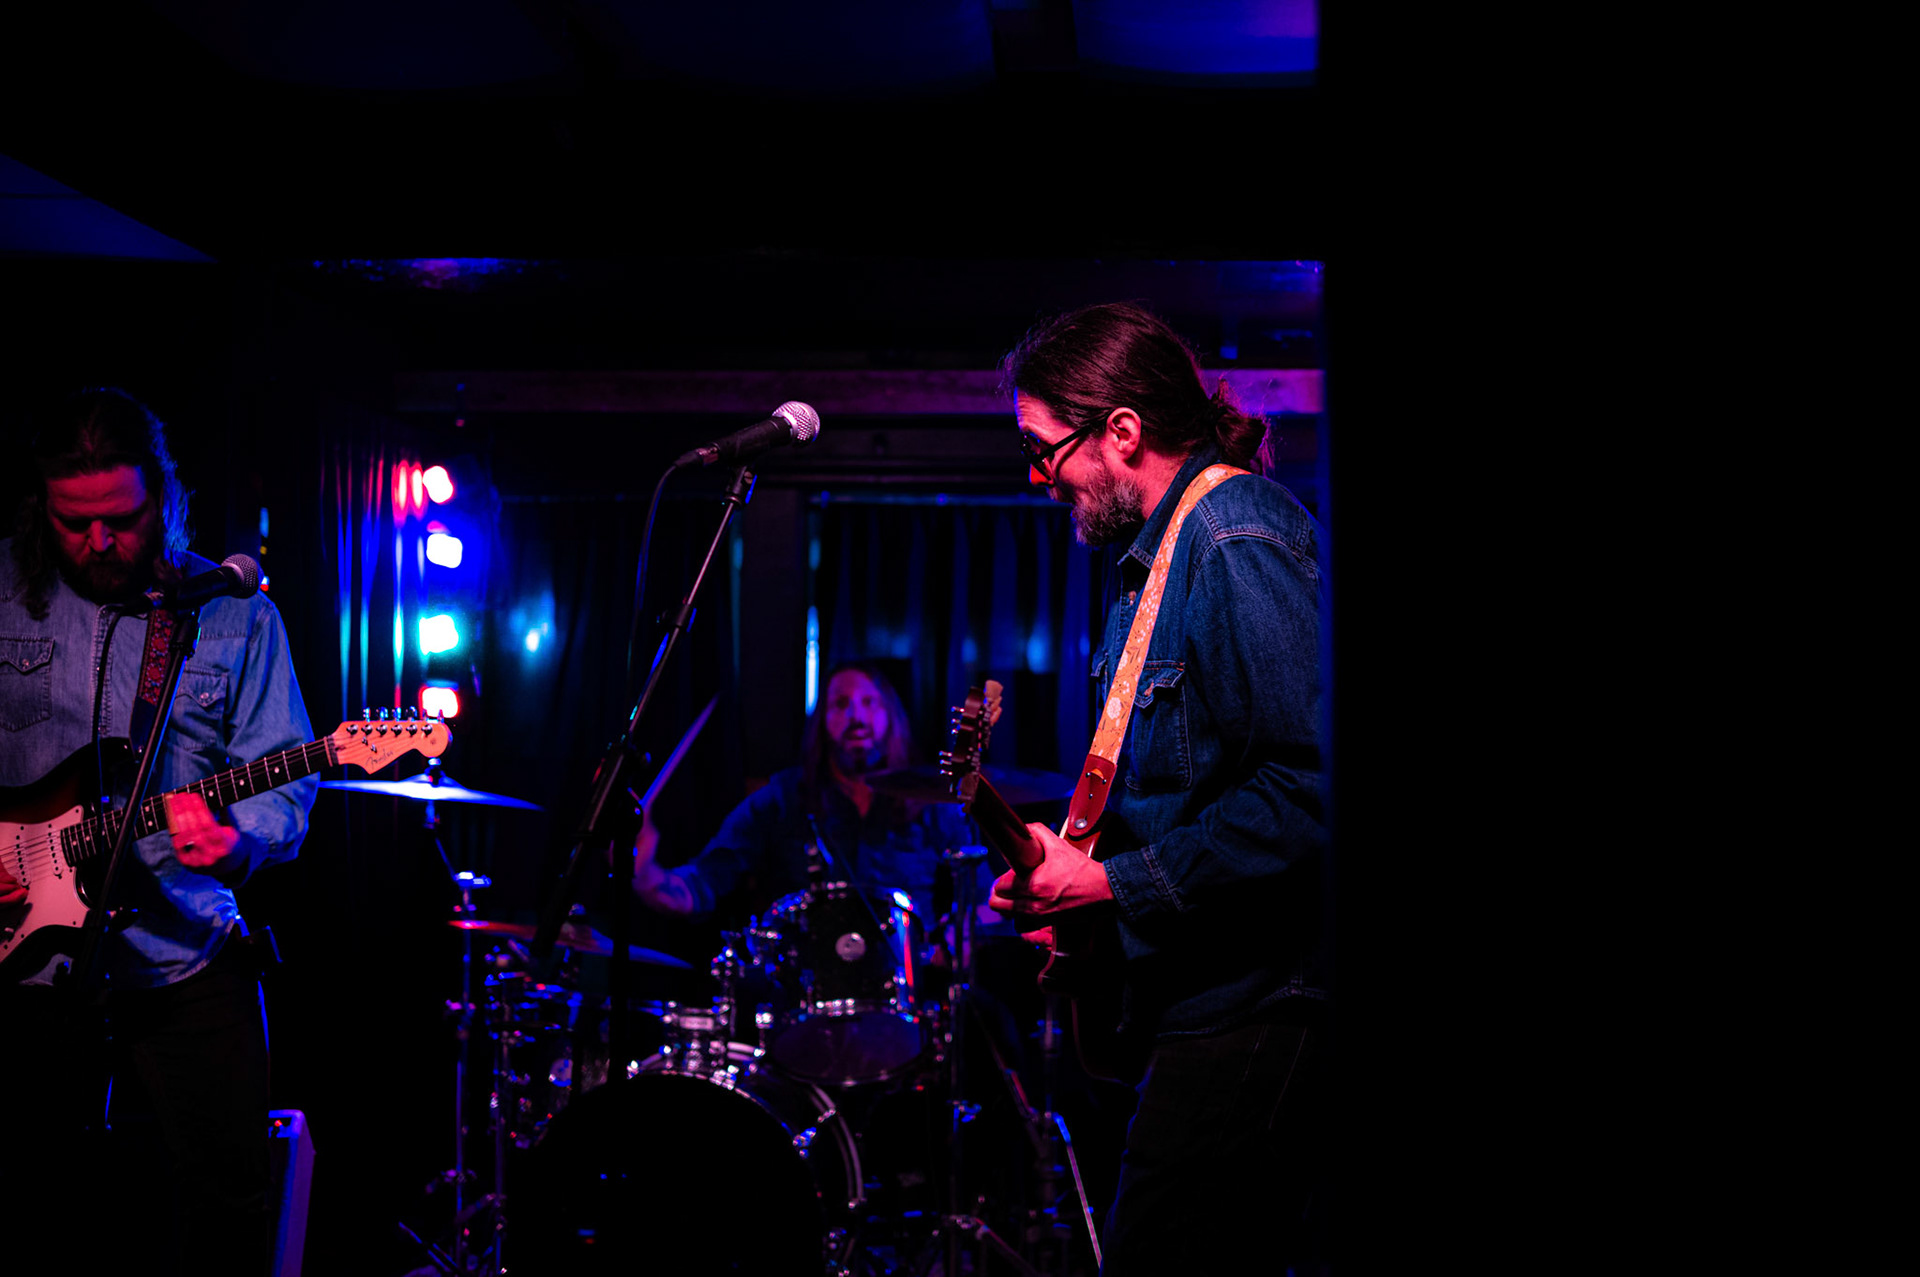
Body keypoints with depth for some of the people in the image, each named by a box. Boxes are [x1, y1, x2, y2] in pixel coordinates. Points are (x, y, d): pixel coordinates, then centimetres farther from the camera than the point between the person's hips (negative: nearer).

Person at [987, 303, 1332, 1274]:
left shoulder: (1239, 545, -15)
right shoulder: (1157, 551, 17)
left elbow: (1308, 792, -24)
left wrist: (1110, 884, -17)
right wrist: (1065, 872, 9)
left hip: (1253, 1003, -10)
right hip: (1201, 998, 10)